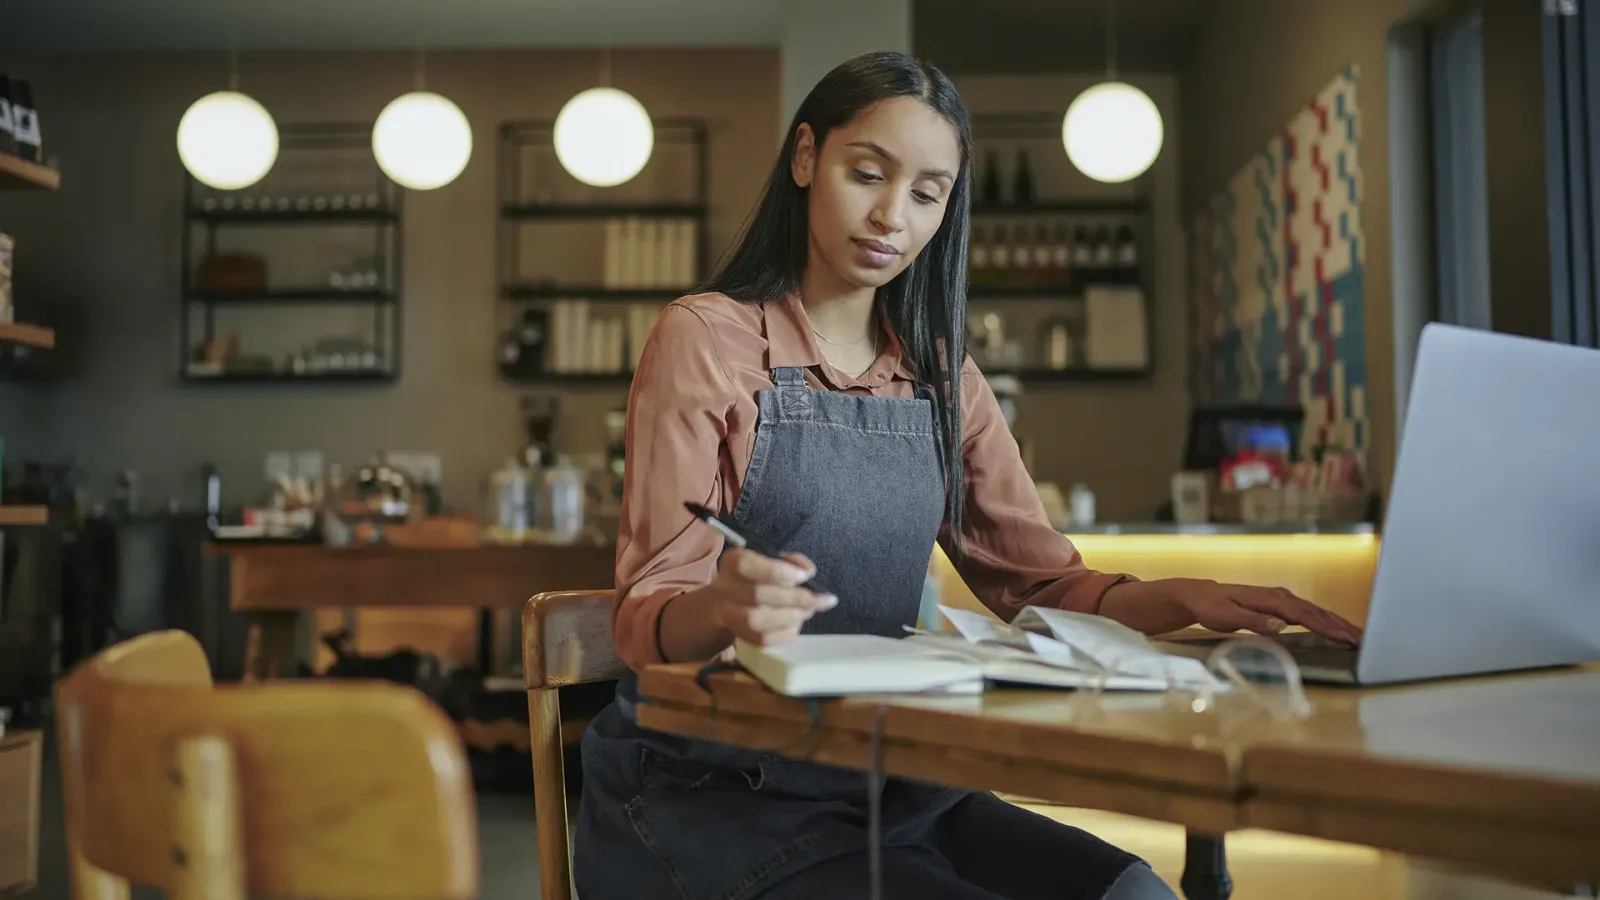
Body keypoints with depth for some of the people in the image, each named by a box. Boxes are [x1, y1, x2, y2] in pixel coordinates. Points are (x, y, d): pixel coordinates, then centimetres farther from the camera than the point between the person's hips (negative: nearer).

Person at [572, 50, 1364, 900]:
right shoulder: (703, 338, -6)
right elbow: (649, 614, -11)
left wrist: (1185, 599, -11)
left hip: (883, 783, 5)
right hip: (706, 792, -5)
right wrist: (719, 608, -35)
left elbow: (1043, 581, 9)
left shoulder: (940, 375, 13)